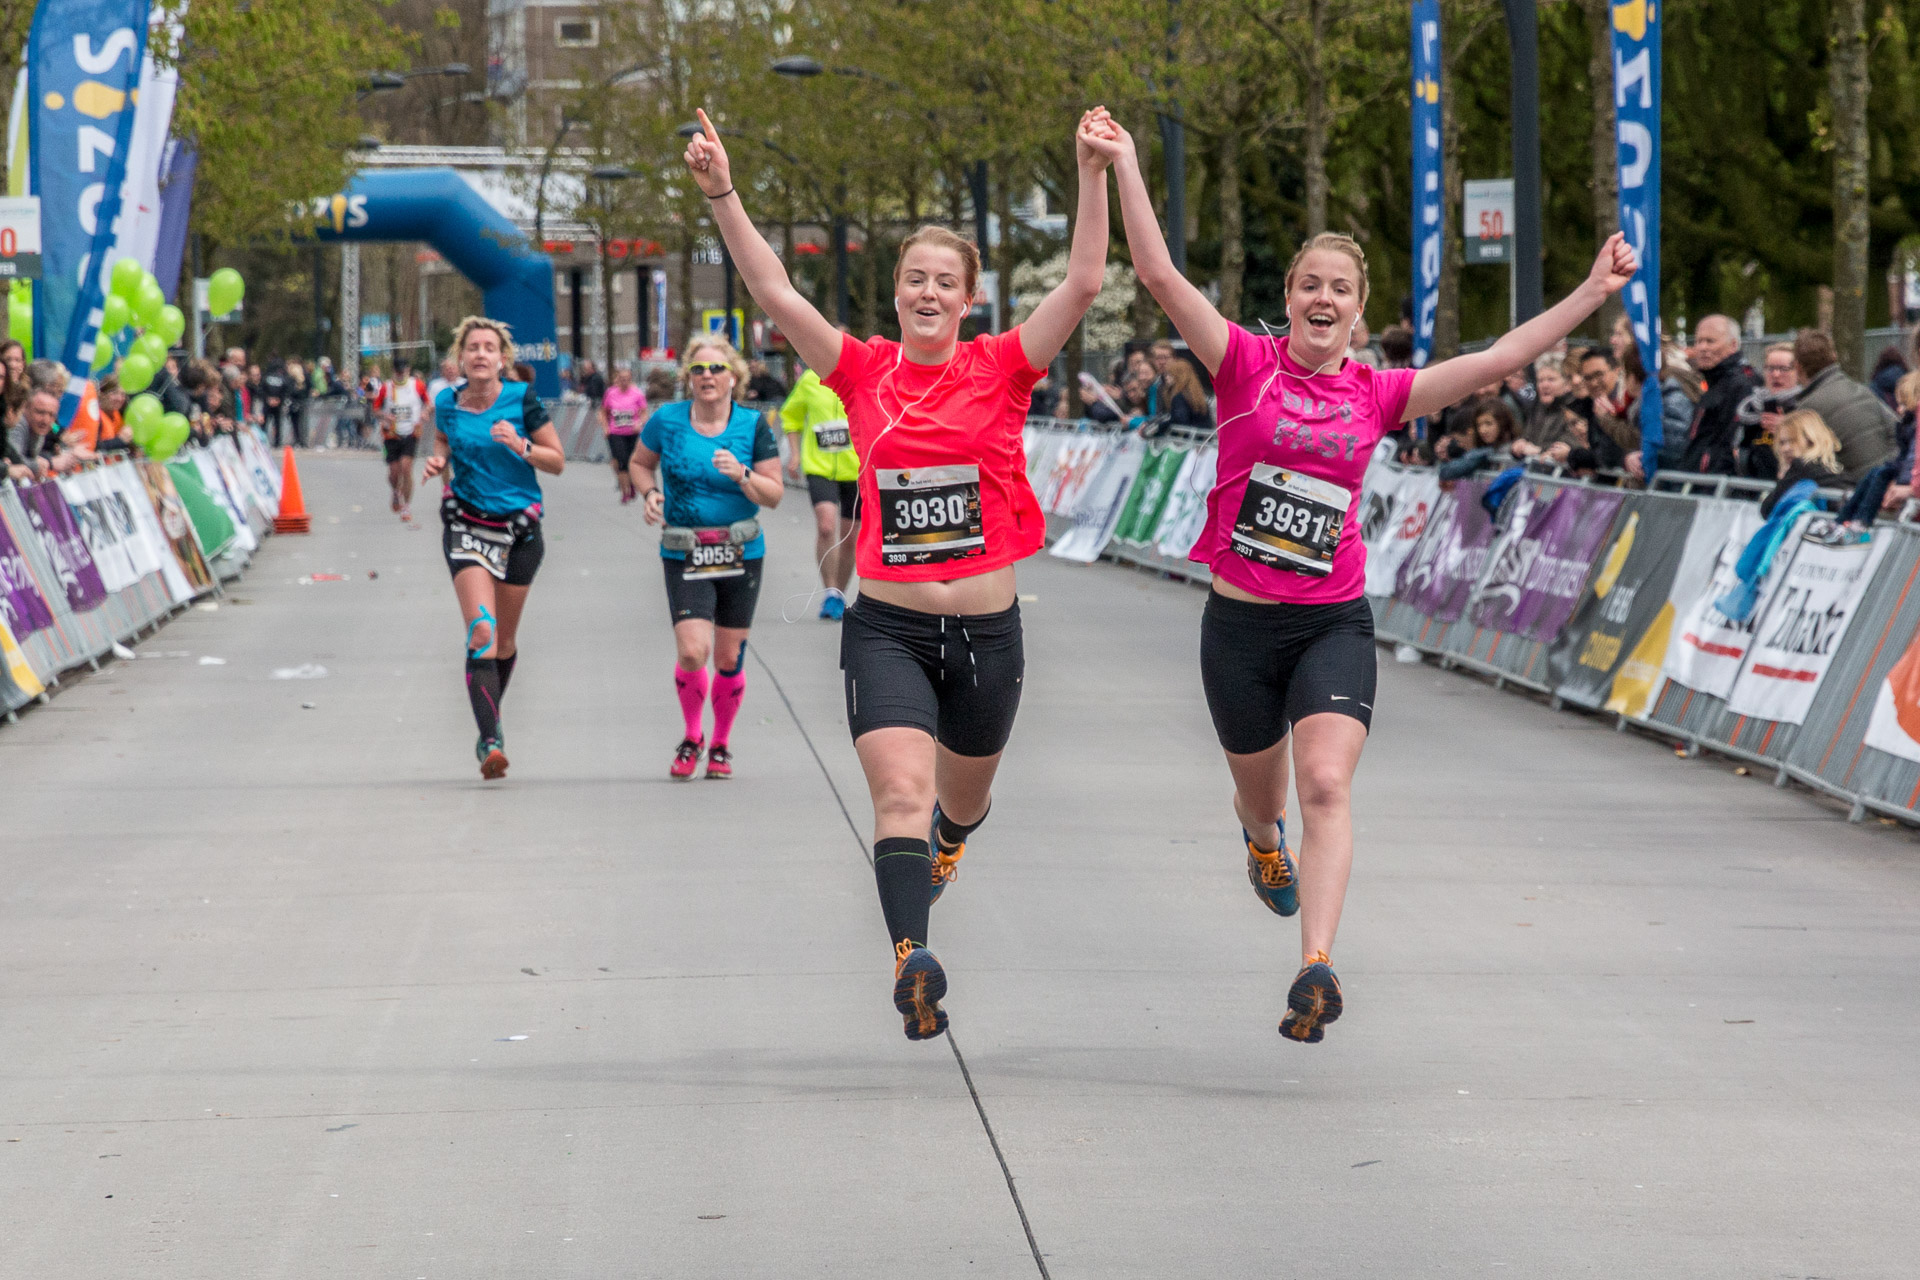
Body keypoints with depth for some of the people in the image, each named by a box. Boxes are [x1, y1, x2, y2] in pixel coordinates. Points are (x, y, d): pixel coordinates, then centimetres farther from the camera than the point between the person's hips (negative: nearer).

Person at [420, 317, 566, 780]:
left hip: (520, 528, 0)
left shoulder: (522, 400, -7)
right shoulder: (448, 404, 0)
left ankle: (490, 722, 35)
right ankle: (490, 740, -24)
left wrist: (520, 446, -19)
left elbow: (557, 461, -2)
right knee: (482, 632, -18)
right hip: (466, 526, 0)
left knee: (505, 640, 10)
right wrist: (438, 461, 0)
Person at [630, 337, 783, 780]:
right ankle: (691, 737, 10)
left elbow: (774, 495, -1)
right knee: (692, 651, -15)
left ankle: (721, 744, 27)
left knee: (729, 658, 6)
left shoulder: (753, 427, -2)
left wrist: (741, 474, -18)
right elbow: (640, 462, 17)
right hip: (683, 556, -1)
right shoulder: (667, 420, -1)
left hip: (740, 555, 1)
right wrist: (650, 493, -3)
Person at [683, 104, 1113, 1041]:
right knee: (901, 792, -21)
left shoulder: (1001, 368, -2)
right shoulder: (865, 373, 0)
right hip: (887, 629, -1)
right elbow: (775, 294, -8)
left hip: (986, 629, 1)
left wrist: (1093, 175, -22)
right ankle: (912, 960, -34)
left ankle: (950, 833, 58)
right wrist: (722, 196, -18)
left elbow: (1083, 284, -12)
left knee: (962, 798, 21)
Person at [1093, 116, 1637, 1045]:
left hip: (1334, 622, 0)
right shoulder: (1248, 365, -3)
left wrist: (1594, 293, -2)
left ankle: (1315, 967, -29)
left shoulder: (1376, 395, 4)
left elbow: (1496, 363, 2)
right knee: (1261, 786, 19)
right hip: (1240, 621, 0)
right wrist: (1123, 166, -19)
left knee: (1326, 784, -19)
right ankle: (1263, 845, 57)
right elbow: (1160, 276, -12)